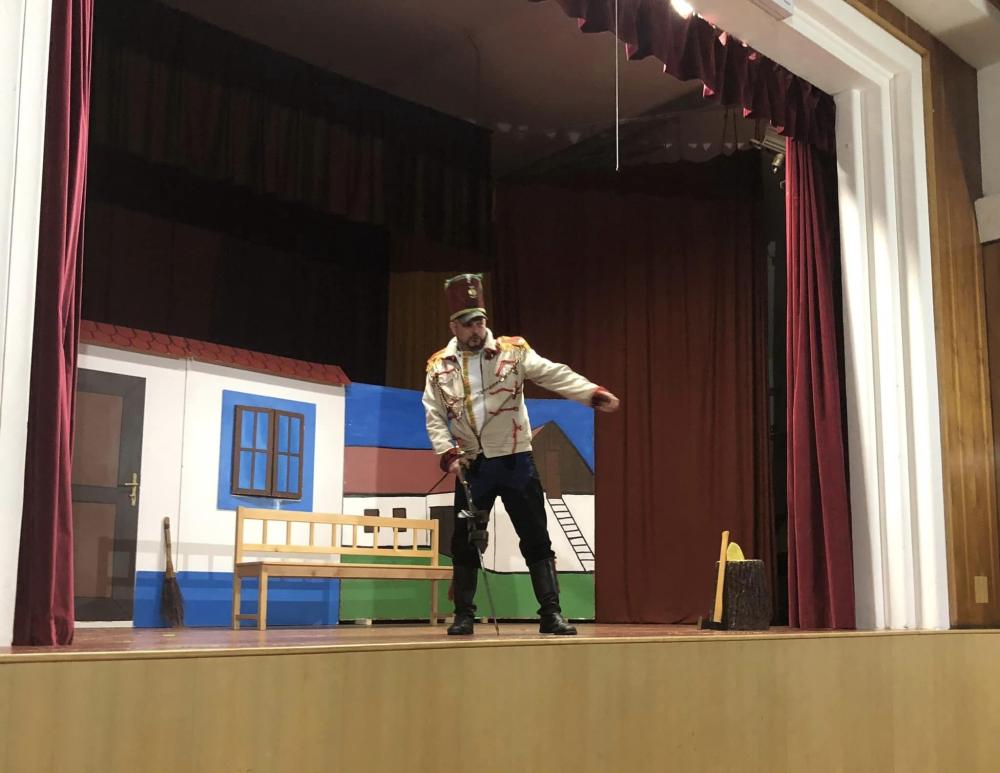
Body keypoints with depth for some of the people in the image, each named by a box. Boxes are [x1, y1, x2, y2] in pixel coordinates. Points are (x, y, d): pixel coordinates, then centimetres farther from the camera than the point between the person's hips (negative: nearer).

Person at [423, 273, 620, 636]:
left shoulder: (513, 352, -3)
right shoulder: (439, 367, 2)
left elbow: (555, 374, -14)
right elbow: (435, 417, 2)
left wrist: (594, 393, -27)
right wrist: (448, 453, -12)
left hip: (515, 461, -1)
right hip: (472, 466, 2)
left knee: (536, 538, -1)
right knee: (464, 542, 8)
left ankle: (551, 614, 5)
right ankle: (463, 616, 22)